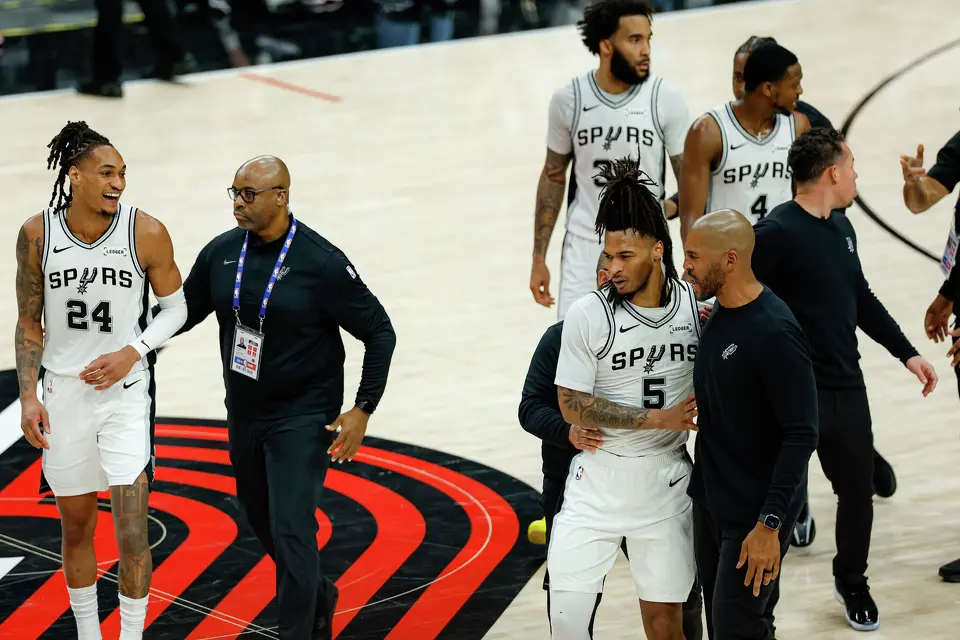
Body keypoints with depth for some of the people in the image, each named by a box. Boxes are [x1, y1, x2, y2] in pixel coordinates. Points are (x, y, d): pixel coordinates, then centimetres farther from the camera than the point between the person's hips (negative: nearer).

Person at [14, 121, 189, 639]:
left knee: (131, 531, -7)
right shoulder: (37, 235, -8)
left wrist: (133, 351, -14)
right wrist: (28, 397, -4)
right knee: (75, 528, 14)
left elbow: (175, 308, 2)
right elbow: (30, 322, 2)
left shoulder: (147, 233, -12)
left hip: (125, 391, -2)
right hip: (64, 392, 2)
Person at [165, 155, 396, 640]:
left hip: (302, 418, -6)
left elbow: (379, 332, -11)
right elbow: (183, 313, 11)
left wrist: (363, 410, -16)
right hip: (244, 414, 6)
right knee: (263, 522, 20)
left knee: (290, 531, -12)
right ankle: (318, 596, 45)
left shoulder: (321, 263, -18)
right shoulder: (221, 253, -3)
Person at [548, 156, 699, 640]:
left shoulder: (698, 306, -3)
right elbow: (572, 405, -13)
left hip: (666, 481, 2)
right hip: (598, 480, -2)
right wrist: (660, 418, -17)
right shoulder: (589, 315, -12)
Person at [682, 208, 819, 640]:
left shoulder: (775, 333, -22)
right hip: (709, 504, 9)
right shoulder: (717, 315, 5)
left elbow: (801, 435, -21)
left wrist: (770, 524, -23)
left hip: (753, 516, -8)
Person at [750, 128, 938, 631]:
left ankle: (852, 581, 38)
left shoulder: (841, 227, 9)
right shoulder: (776, 233, -17)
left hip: (846, 386, 7)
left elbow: (861, 298, 19)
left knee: (857, 487, 15)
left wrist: (906, 352, 17)